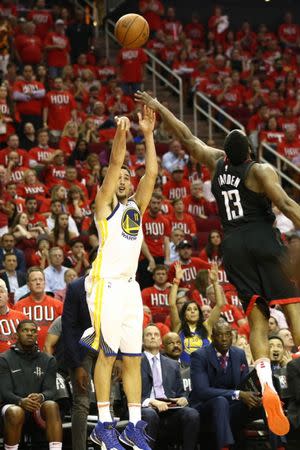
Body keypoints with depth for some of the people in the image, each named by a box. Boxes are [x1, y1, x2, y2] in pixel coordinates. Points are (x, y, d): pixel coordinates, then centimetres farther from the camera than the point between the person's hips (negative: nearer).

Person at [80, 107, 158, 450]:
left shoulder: (136, 206, 18)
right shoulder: (105, 203, 3)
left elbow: (151, 172, 8)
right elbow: (115, 164, -11)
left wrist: (148, 133, 3)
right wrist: (120, 133, -23)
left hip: (130, 286, 6)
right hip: (106, 284, -6)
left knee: (133, 357, 5)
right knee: (107, 355, -5)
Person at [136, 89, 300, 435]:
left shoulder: (217, 163, 10)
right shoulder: (260, 171, -5)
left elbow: (187, 139, 20)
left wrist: (158, 108, 29)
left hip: (233, 246, 5)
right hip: (262, 241, -5)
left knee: (257, 317, 2)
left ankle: (266, 384, -16)